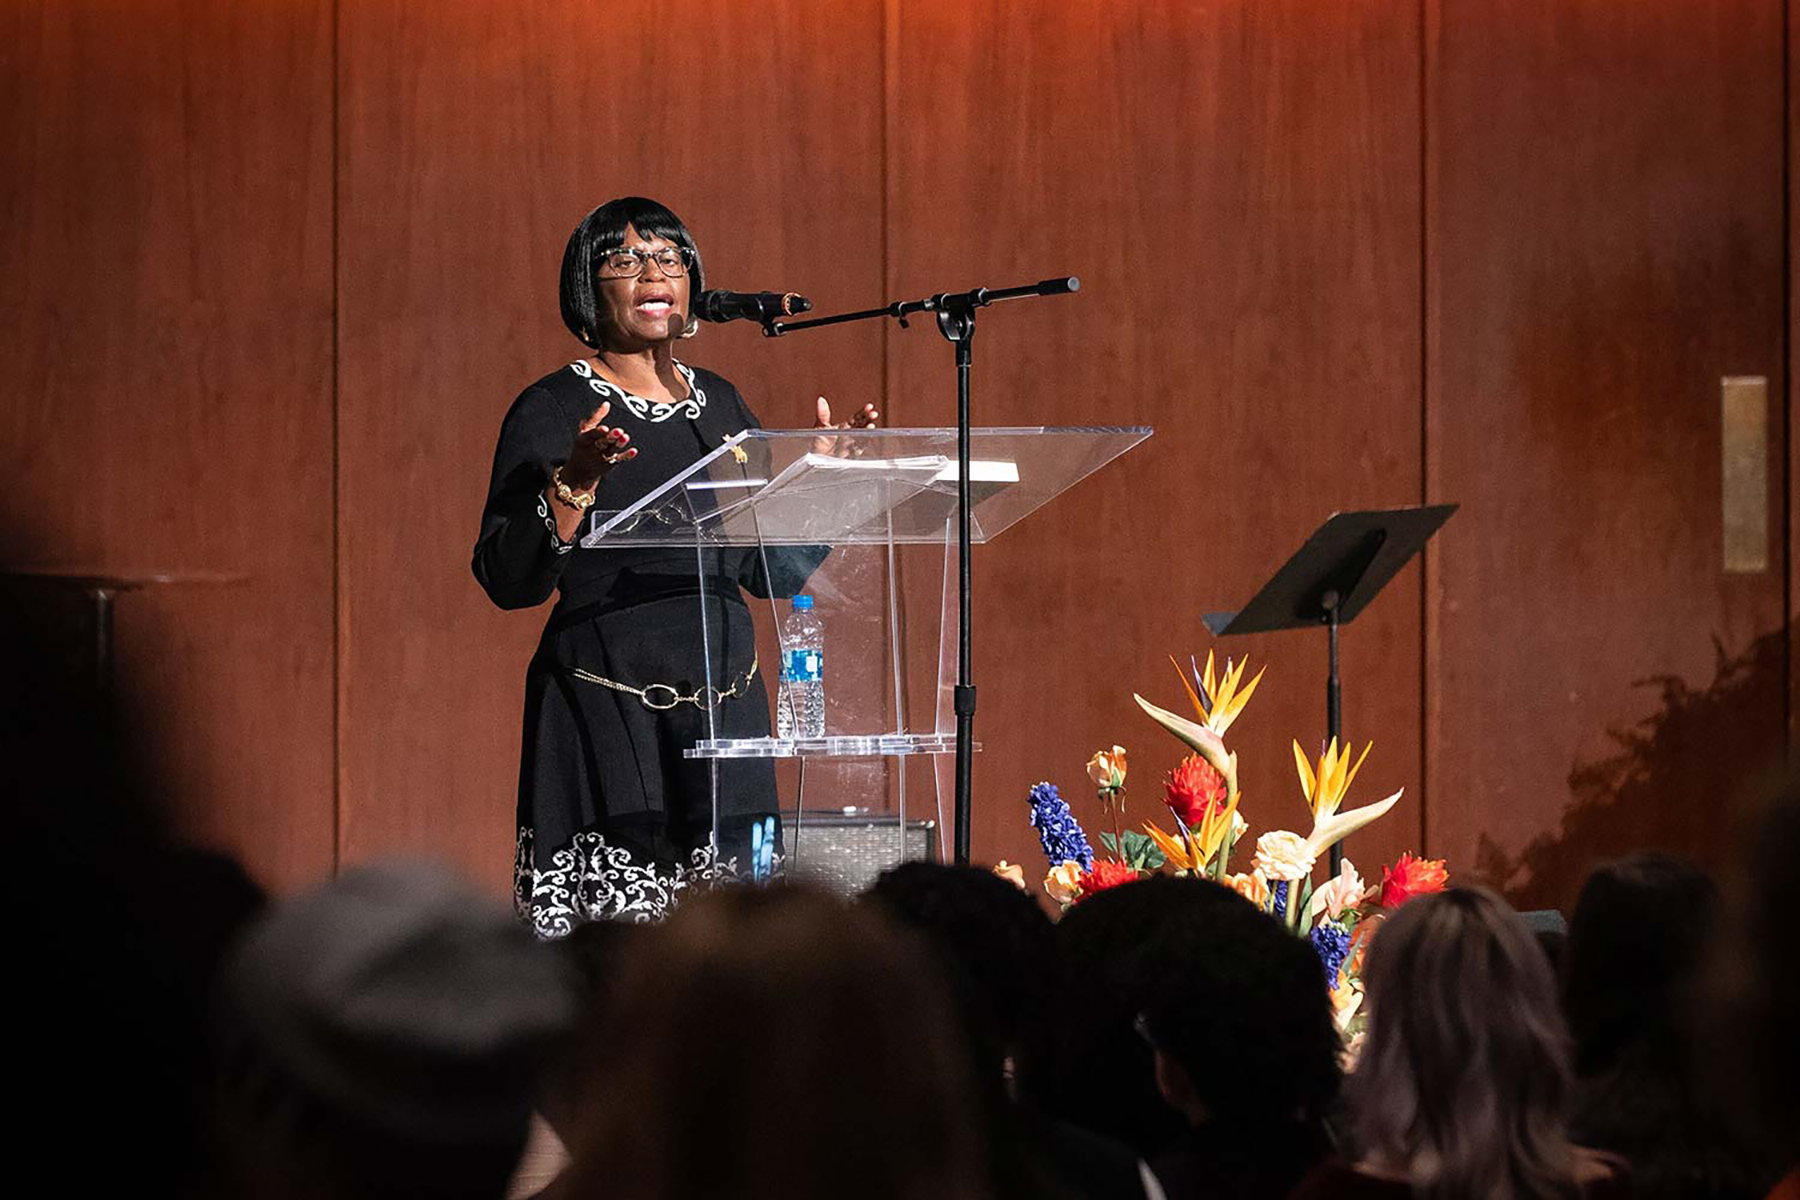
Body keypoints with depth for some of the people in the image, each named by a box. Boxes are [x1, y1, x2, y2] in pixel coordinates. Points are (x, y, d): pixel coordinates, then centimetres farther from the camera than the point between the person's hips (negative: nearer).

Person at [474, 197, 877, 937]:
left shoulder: (721, 406, 15)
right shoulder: (554, 410, -3)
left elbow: (773, 574, 19)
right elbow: (508, 580, -11)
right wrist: (573, 483, -24)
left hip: (726, 704, 5)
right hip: (604, 707, -5)